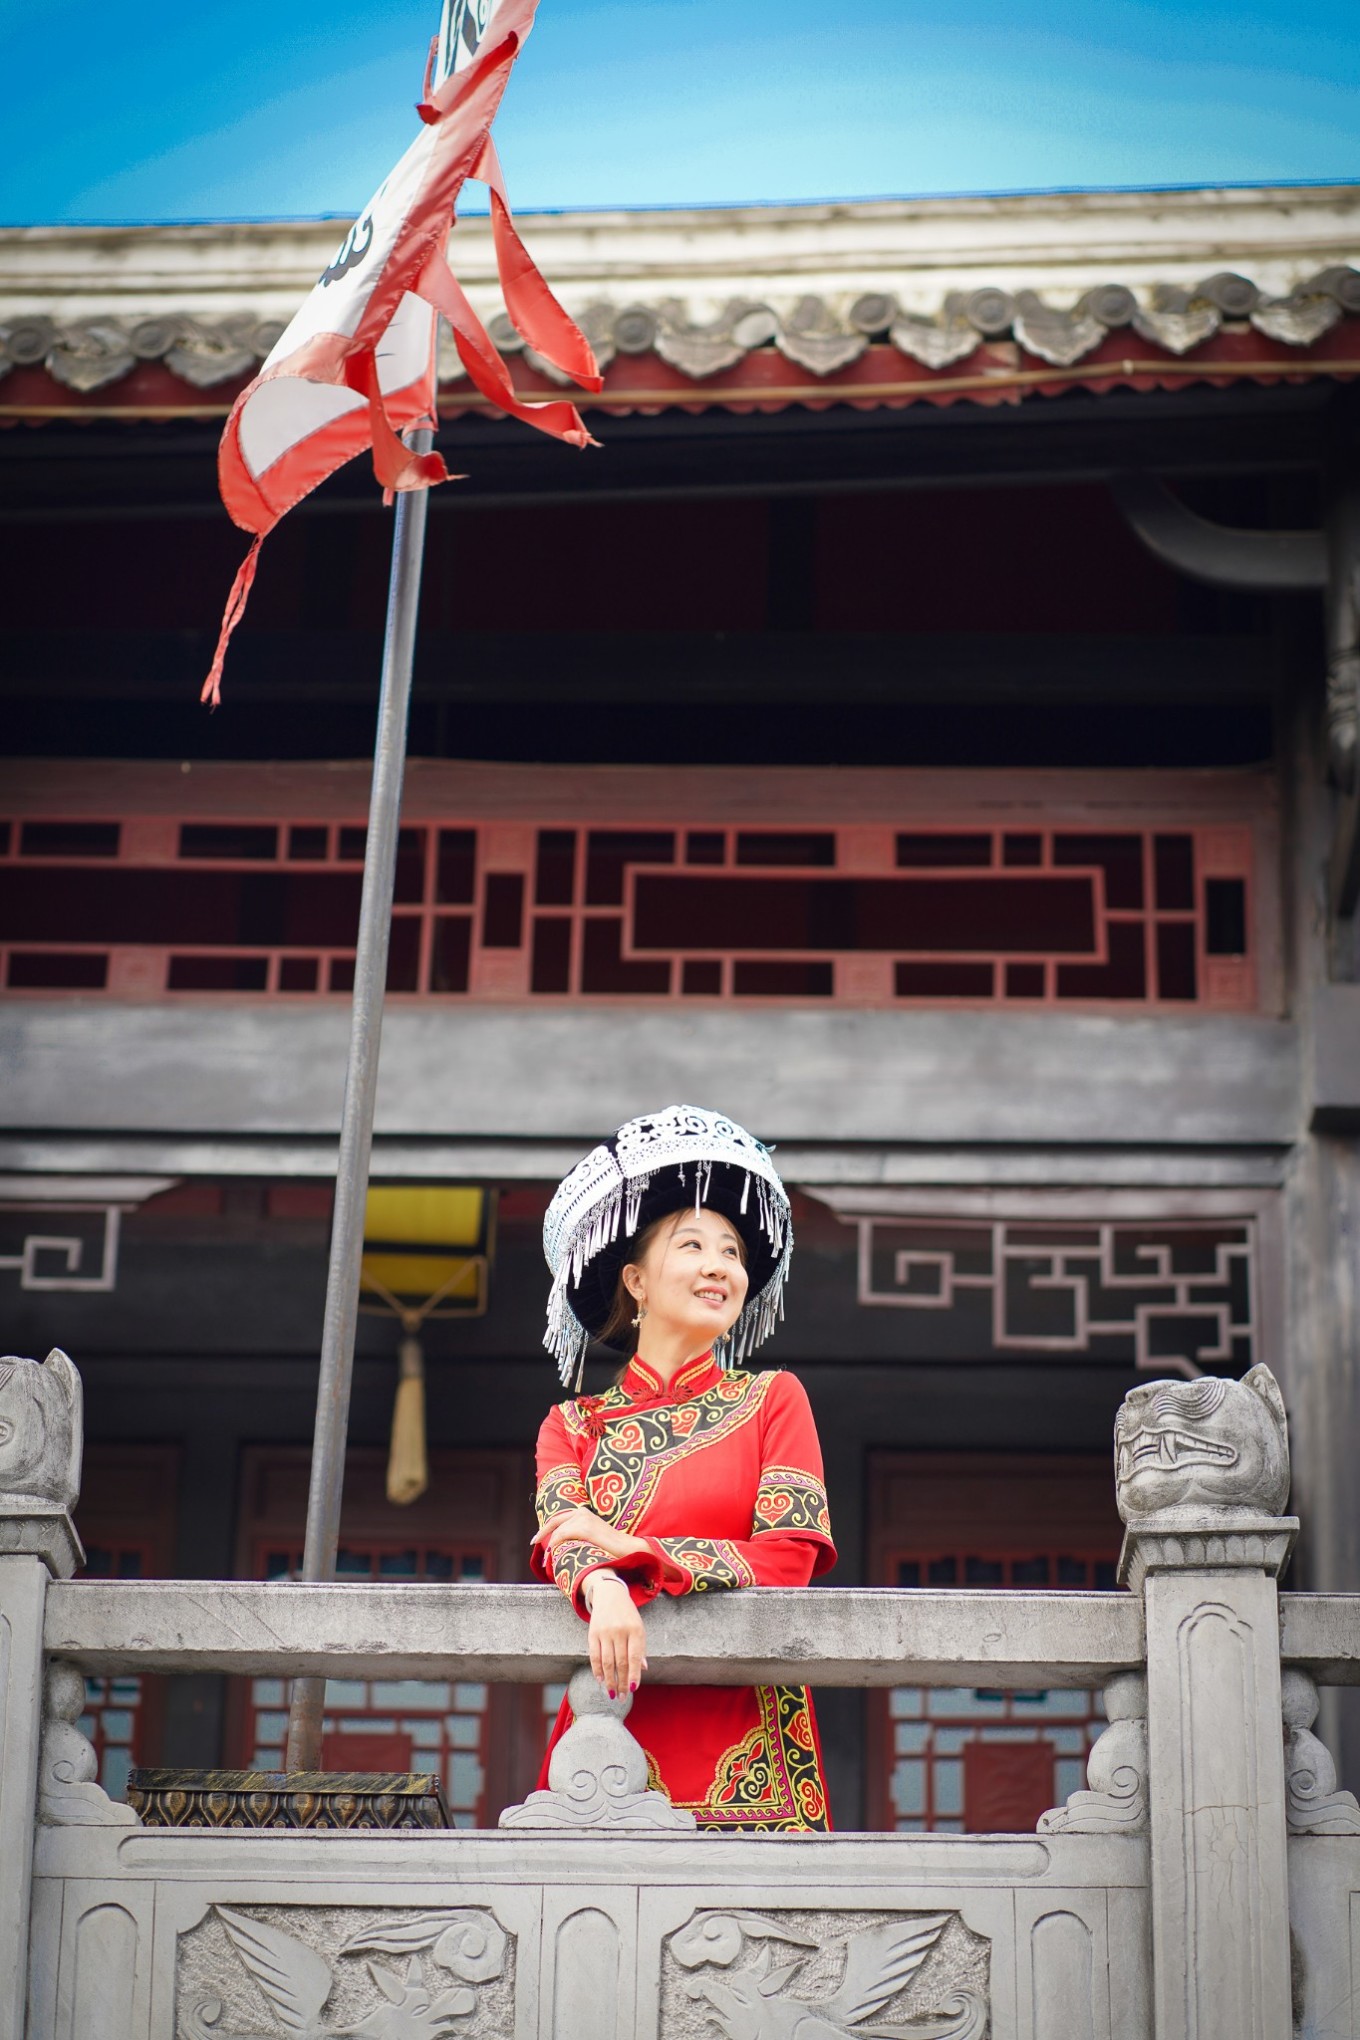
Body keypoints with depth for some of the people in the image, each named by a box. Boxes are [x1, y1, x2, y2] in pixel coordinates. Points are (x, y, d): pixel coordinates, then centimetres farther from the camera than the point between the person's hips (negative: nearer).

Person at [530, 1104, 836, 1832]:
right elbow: (563, 1546, -3)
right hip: (613, 1733, 1)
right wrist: (605, 1590, -26)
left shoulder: (772, 1400, 11)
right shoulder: (573, 1424, 14)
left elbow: (786, 1561, 0)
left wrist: (630, 1551, -8)